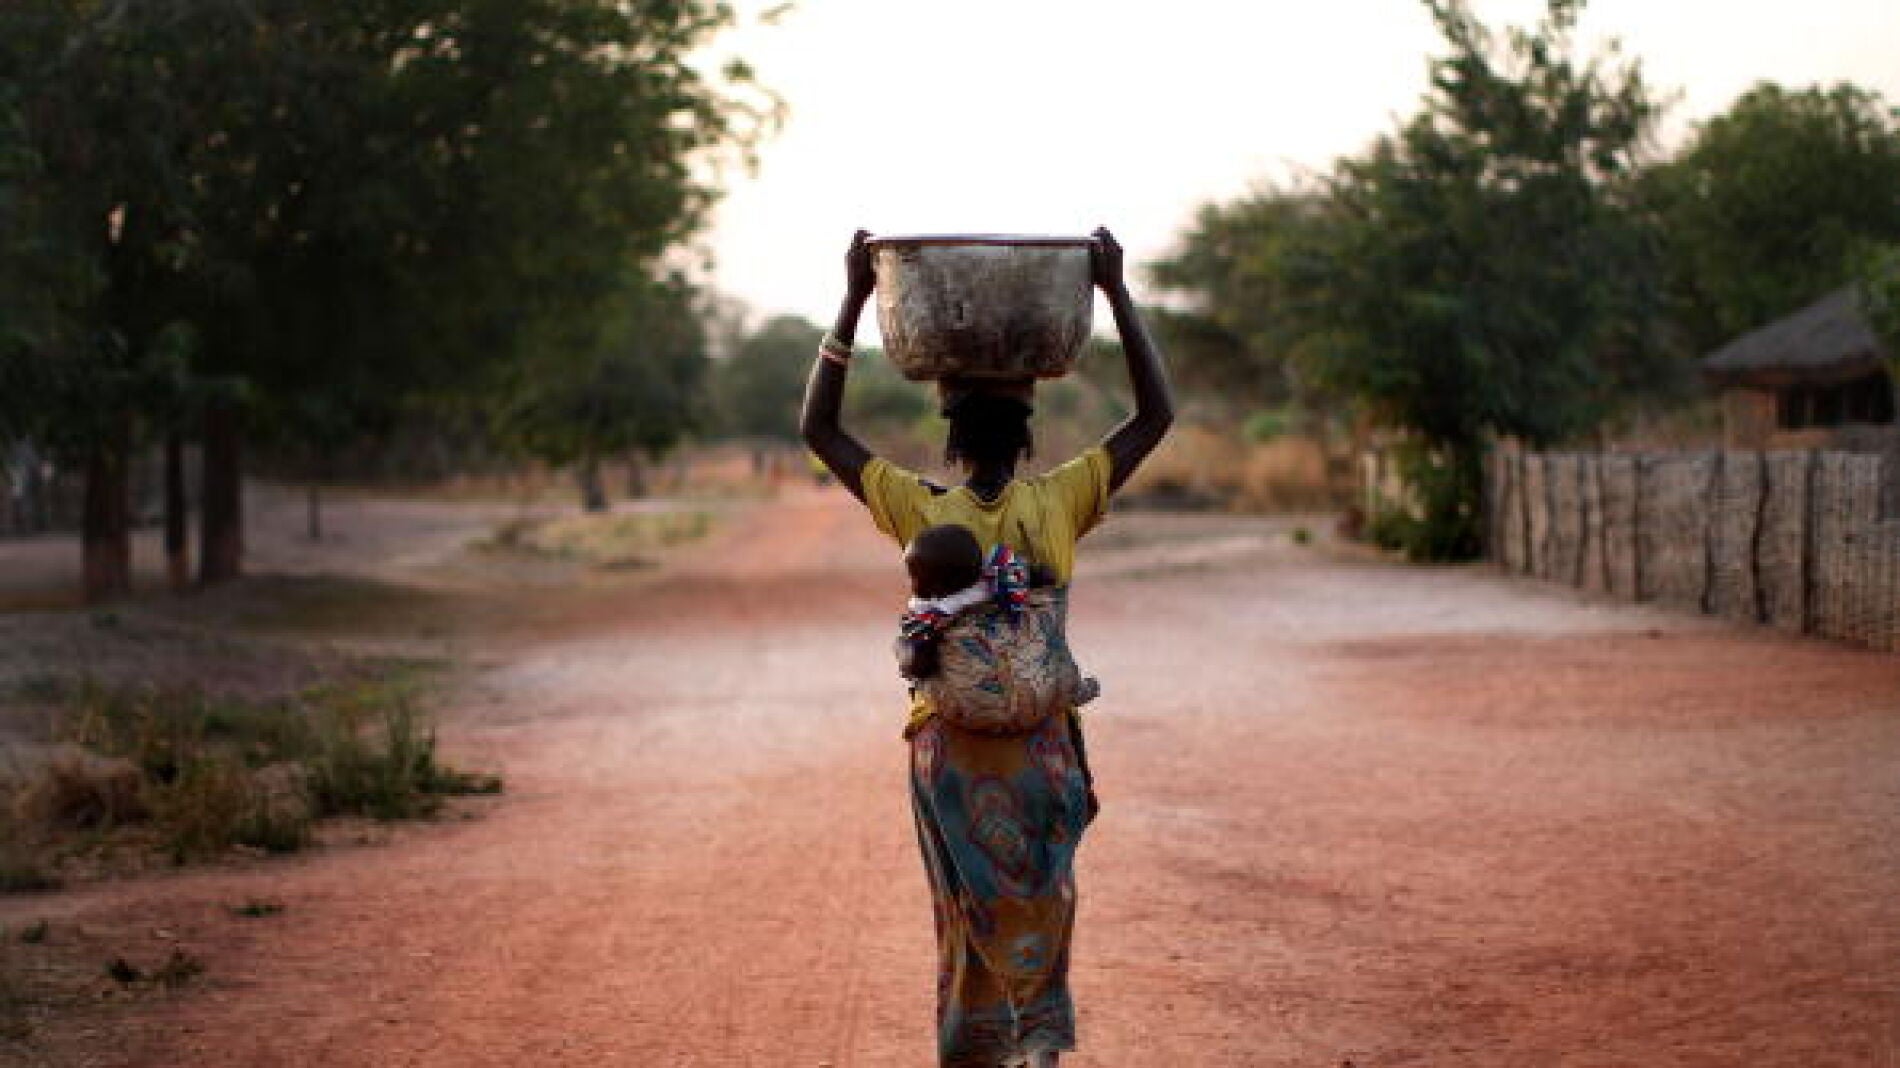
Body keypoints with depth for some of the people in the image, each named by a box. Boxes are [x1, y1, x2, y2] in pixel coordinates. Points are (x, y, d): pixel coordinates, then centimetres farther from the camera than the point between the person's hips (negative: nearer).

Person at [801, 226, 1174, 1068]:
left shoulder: (922, 513, -6)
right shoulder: (1059, 504, -6)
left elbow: (818, 430, 2)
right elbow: (1156, 415, 1)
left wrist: (854, 300, -1)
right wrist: (1117, 294, 1)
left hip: (948, 742, 0)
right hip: (1041, 744, 0)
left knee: (967, 912, 10)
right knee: (1043, 902, 16)